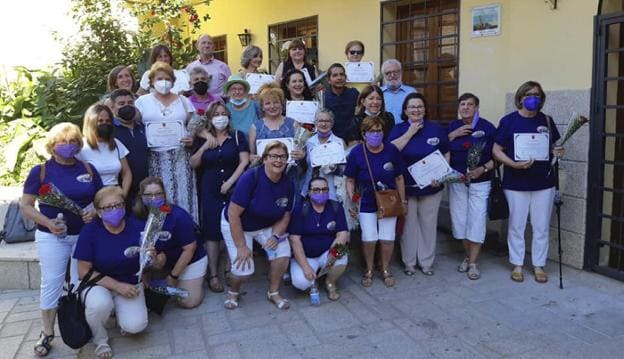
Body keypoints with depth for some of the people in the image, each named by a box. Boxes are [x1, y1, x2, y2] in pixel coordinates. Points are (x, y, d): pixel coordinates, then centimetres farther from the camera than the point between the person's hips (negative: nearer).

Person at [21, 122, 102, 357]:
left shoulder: (88, 169, 3)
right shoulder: (40, 171, -4)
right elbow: (25, 205, -4)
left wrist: (95, 212, -13)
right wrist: (47, 222, -18)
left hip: (84, 234, 2)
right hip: (51, 237, -2)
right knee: (51, 283, 1)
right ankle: (47, 333, 15)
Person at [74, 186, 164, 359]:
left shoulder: (138, 227, -15)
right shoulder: (89, 231, -17)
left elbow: (160, 263, -8)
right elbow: (84, 272, -14)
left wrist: (155, 259, -33)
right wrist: (117, 286, -21)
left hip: (130, 284, 1)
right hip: (98, 283, -1)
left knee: (135, 326, -21)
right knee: (100, 304, -35)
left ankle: (120, 313, 18)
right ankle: (100, 340, 0)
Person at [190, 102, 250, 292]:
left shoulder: (237, 136, 4)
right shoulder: (203, 138, 9)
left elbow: (244, 161, -3)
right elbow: (193, 164, 4)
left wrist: (230, 181, -11)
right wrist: (204, 146, -9)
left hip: (234, 189, -1)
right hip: (210, 191, 1)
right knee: (212, 232, -1)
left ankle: (230, 270, 14)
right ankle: (213, 275, 5)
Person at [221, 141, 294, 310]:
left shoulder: (288, 184, -13)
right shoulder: (251, 177, -29)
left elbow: (285, 216, -1)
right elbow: (233, 214, -26)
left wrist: (275, 236, -19)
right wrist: (241, 246, -24)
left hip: (267, 226, 4)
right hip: (237, 226, -4)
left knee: (283, 252, -17)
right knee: (244, 269, -15)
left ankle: (273, 293, 9)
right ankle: (233, 292, 21)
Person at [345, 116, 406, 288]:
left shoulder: (392, 150, -7)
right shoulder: (356, 153, -11)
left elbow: (399, 178, 2)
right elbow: (350, 180, -3)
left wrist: (403, 201, 6)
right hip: (366, 203, -1)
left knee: (387, 238, 1)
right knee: (369, 239, -3)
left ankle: (386, 269, 25)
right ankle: (369, 270, 23)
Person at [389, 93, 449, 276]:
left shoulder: (436, 129, 4)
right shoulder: (399, 129, 2)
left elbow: (446, 154, 7)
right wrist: (410, 132, -14)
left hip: (431, 187, 1)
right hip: (406, 187, -1)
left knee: (428, 224, 9)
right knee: (408, 225, 7)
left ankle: (426, 262, 24)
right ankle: (409, 262, 22)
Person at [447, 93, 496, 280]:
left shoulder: (487, 127, -5)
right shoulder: (452, 127, 5)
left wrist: (483, 169, -17)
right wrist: (454, 134, -13)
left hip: (480, 182, -3)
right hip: (457, 180, 3)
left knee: (477, 220, -3)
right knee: (460, 219, 8)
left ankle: (473, 262, 8)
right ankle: (468, 255, 28)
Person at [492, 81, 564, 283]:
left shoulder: (546, 120, 6)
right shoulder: (508, 121, -5)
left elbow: (554, 146, 17)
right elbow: (496, 150, -6)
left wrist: (557, 152, -6)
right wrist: (514, 164, -21)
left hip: (544, 182, 3)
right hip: (516, 183, -3)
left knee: (541, 227, 10)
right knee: (517, 226, 8)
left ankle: (539, 265, 24)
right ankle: (517, 265, 23)